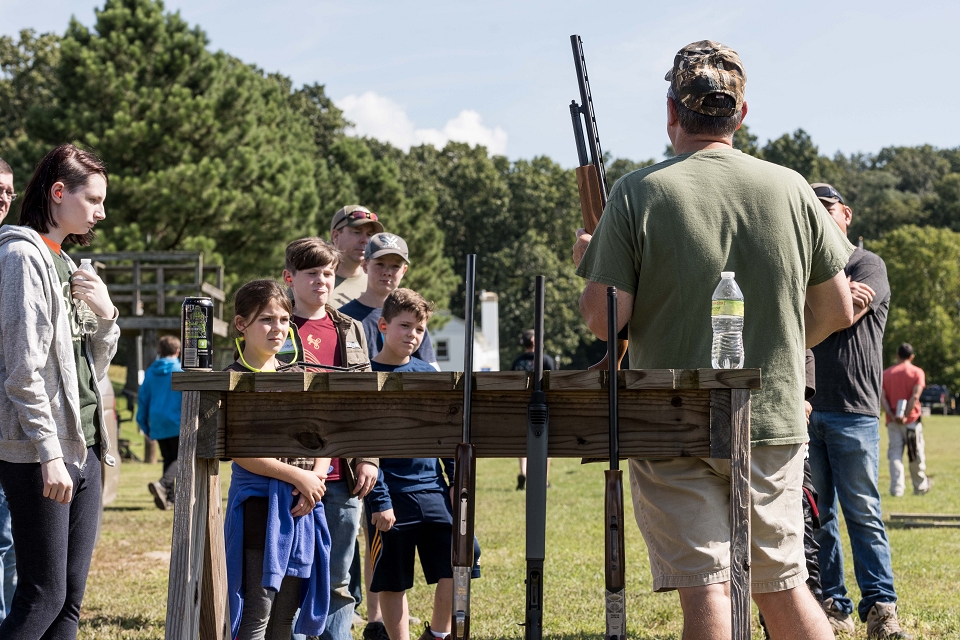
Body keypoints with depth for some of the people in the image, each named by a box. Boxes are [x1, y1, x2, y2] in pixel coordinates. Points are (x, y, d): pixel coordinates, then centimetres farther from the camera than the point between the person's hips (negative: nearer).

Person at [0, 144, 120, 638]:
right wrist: (48, 452, -21)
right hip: (41, 454, -9)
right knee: (43, 598, -10)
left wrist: (106, 316, 3)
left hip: (83, 448, 9)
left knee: (70, 600, 6)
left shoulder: (64, 263, 18)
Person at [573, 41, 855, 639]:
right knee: (784, 586, 14)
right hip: (773, 419, 3)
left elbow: (604, 319, -11)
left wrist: (589, 263, 9)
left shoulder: (639, 193, -7)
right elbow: (837, 310, 7)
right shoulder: (790, 188, 2)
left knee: (705, 590, -1)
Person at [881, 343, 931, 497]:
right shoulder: (917, 372, 0)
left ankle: (896, 488, -10)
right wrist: (905, 415, -16)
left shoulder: (886, 373, 8)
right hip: (912, 420, -2)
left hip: (893, 421, 2)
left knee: (895, 454, 0)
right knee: (916, 455, 9)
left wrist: (892, 416, -13)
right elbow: (915, 396, -13)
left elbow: (882, 397, -4)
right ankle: (920, 487, 19)